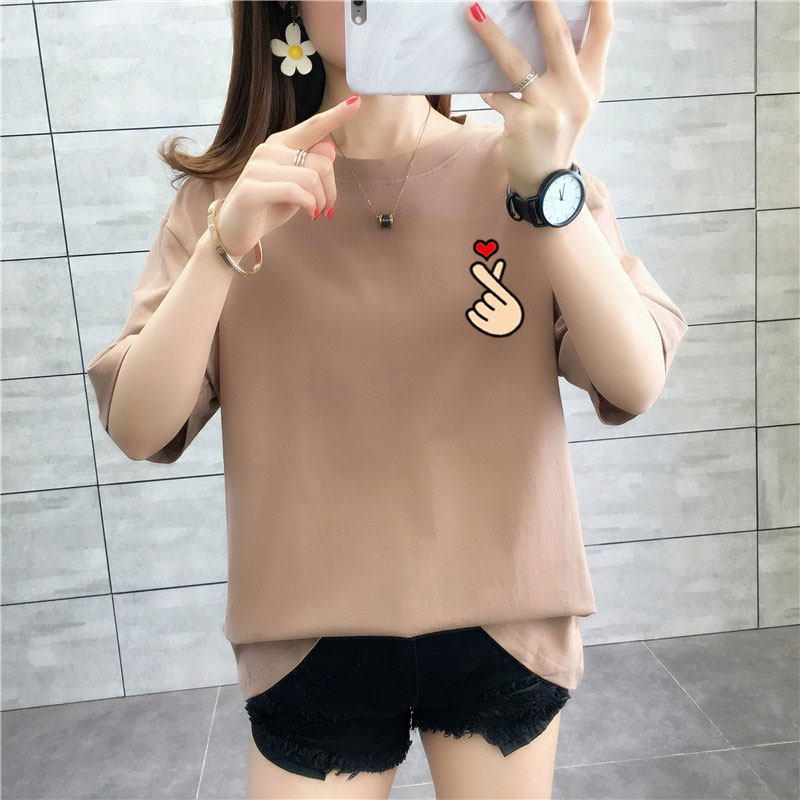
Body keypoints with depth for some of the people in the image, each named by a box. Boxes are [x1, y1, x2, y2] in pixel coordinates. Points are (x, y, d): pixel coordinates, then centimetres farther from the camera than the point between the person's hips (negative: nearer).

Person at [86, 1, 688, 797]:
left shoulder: (522, 172, -3)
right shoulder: (224, 195, -2)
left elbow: (635, 387, -14)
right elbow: (137, 430, -9)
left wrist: (549, 187, -27)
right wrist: (225, 248, -22)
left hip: (503, 625, 1)